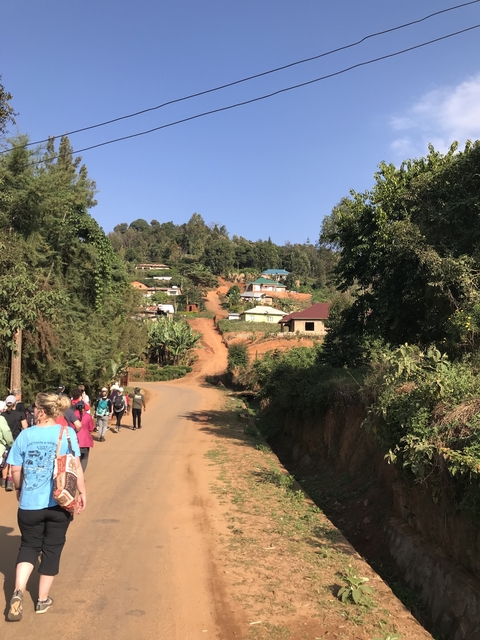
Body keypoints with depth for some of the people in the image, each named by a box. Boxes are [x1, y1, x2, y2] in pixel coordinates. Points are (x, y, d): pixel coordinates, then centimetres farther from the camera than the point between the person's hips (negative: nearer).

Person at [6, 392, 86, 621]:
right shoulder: (67, 432, -9)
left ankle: (18, 592, 0)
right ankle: (43, 599, 25)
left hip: (30, 503, 1)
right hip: (59, 502, -1)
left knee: (29, 546, 19)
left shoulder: (25, 434, -5)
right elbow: (76, 466, -11)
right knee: (52, 549, 14)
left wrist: (18, 489, 18)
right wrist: (82, 492, 1)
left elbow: (15, 469, 0)